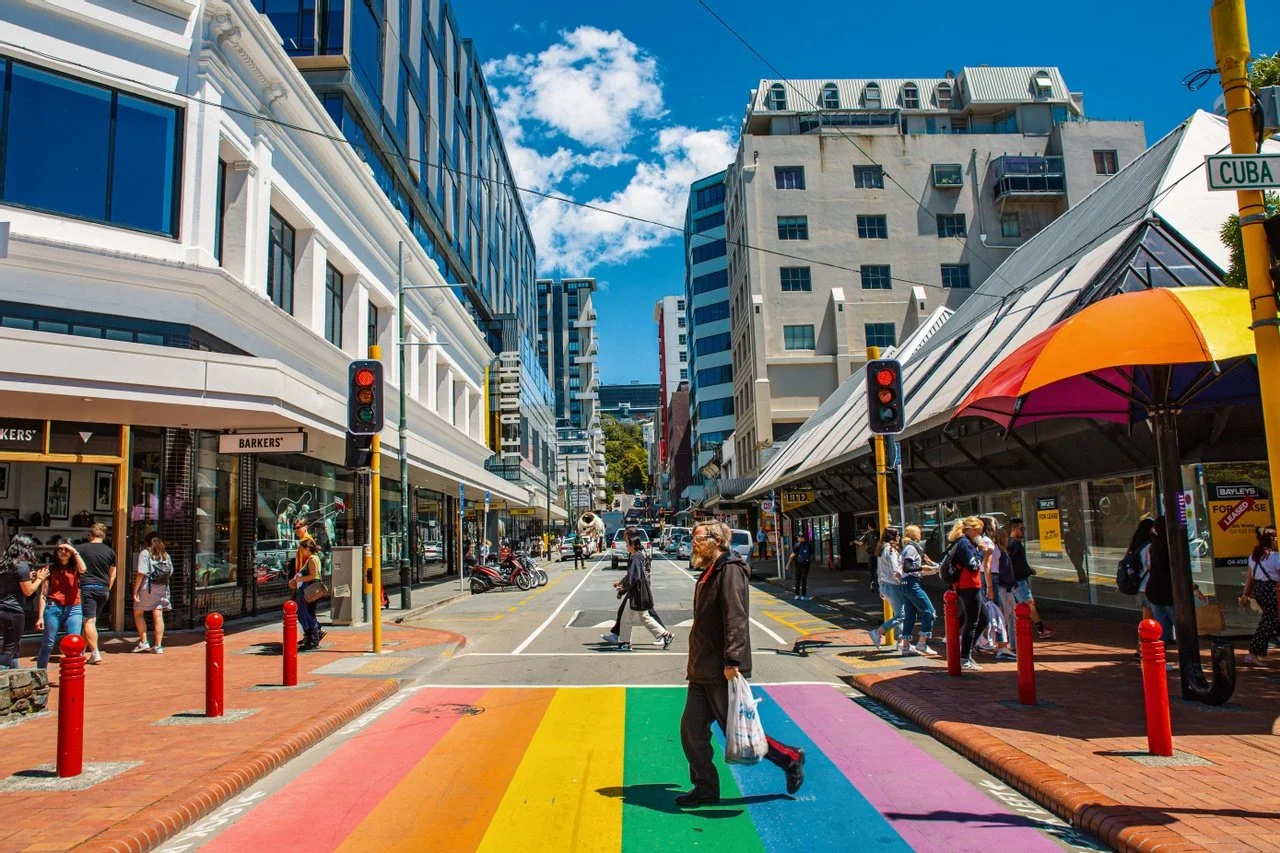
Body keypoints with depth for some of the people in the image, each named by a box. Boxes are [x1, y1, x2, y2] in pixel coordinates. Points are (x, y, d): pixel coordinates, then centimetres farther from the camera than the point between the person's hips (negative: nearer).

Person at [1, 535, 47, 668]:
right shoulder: (22, 565, -14)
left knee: (15, 644, 19)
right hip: (13, 612, -8)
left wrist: (29, 577, 16)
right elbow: (28, 591, -12)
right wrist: (39, 578, 2)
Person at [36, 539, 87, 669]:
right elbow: (43, 594, 5)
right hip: (53, 609, 0)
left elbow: (83, 569, -17)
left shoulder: (75, 569, 10)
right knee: (47, 645, 5)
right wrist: (40, 616, -1)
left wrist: (74, 551, -8)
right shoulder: (50, 569, 8)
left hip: (73, 610, 0)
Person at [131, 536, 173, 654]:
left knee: (138, 614, 14)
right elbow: (170, 572, 11)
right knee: (158, 616, 4)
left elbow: (141, 573, -13)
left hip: (146, 588, -4)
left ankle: (143, 642, 11)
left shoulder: (144, 553, -6)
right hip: (162, 589, 4)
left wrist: (135, 590, -11)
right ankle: (158, 646, 2)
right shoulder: (166, 555, 9)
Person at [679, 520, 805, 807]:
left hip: (723, 672, -9)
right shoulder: (709, 574, 16)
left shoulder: (730, 570, -15)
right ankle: (705, 788, 21)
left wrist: (732, 661, -30)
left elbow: (736, 619, -24)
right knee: (691, 729, 8)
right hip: (702, 671, 9)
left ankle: (790, 759, 18)